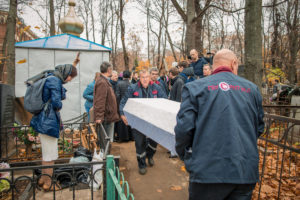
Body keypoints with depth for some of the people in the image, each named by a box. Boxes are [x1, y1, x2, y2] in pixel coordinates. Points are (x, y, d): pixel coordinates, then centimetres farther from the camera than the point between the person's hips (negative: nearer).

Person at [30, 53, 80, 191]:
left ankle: (43, 179, 33)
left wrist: (74, 64, 36)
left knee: (47, 152, 20)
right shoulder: (55, 81, -16)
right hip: (48, 121, -10)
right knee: (50, 154, 1)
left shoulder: (51, 77, 14)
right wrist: (59, 107, -1)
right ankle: (47, 184, 15)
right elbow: (57, 103, -23)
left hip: (44, 121, 11)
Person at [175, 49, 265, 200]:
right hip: (246, 172, 3)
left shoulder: (194, 88, -5)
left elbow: (184, 128, -11)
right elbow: (259, 128, 14)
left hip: (208, 171, -2)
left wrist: (184, 155, 8)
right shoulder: (252, 88, 7)